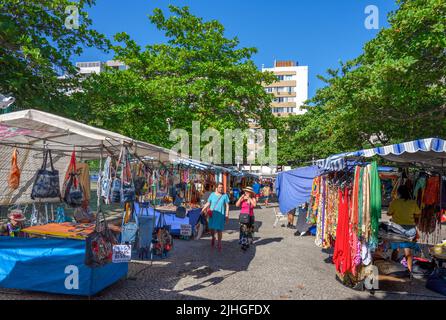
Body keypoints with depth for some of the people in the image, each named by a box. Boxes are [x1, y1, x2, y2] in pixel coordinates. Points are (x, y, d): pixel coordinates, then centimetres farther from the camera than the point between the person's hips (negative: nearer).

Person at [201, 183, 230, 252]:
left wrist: (227, 215, -3)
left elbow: (227, 206, 3)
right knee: (212, 228, 2)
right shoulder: (212, 194, 6)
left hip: (221, 215, -1)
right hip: (212, 215, 1)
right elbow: (208, 204, 9)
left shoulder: (225, 195, 3)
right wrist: (202, 210, 0)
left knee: (219, 229, 1)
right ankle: (213, 238, 35)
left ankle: (219, 243, 20)